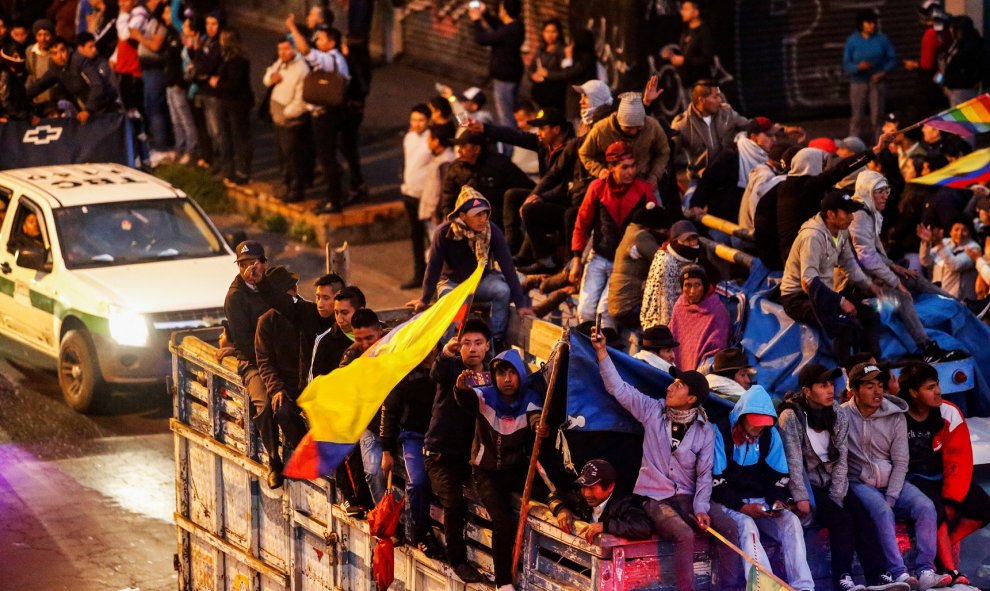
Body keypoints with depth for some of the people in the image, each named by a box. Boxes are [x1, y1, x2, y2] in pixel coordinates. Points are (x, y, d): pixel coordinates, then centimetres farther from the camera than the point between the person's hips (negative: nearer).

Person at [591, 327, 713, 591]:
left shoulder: (705, 431, 0)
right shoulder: (653, 411, -1)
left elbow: (704, 475, -1)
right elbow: (618, 388, -3)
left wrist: (701, 509, -15)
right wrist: (601, 352, -11)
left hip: (686, 497, 2)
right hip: (653, 497, -2)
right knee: (684, 535, -30)